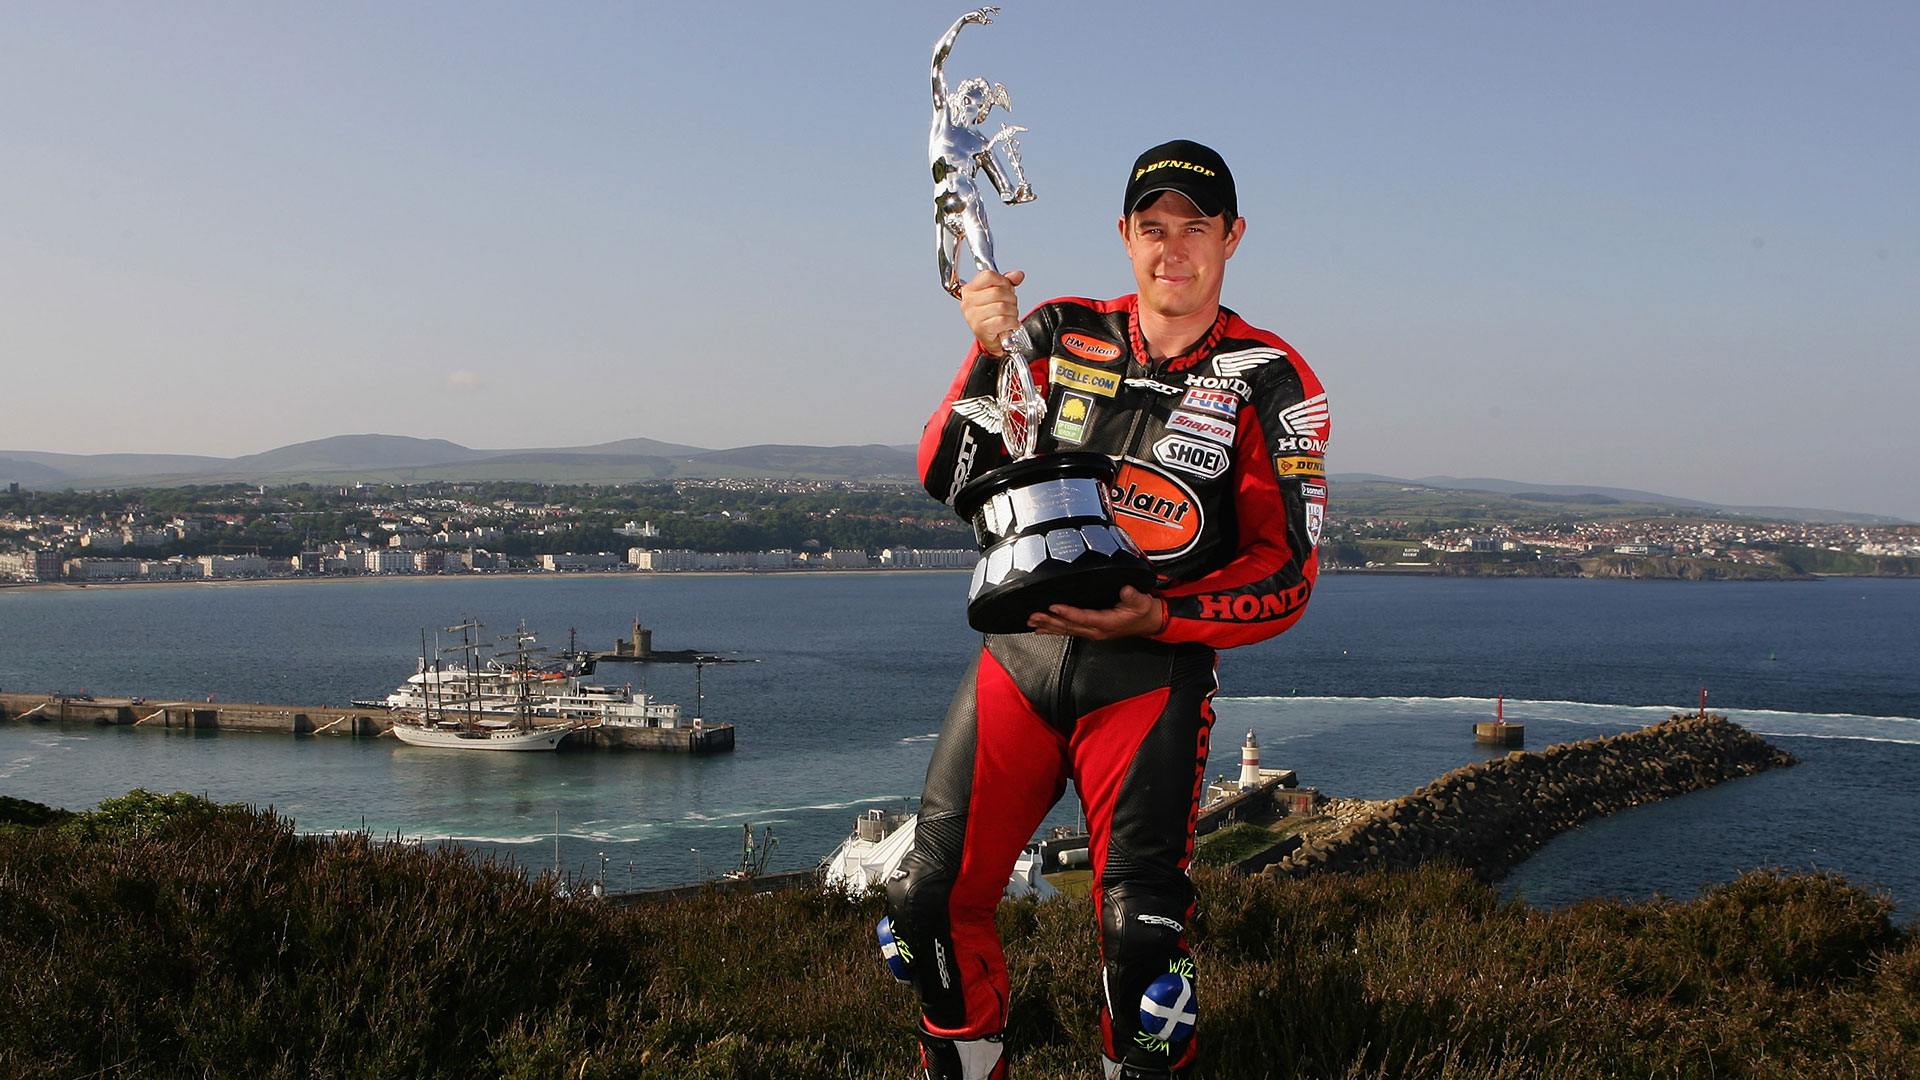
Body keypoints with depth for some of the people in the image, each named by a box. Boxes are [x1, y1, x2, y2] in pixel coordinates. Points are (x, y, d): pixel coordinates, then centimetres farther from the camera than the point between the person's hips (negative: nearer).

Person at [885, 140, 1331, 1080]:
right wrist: (990, 352, -14)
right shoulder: (1061, 334, 7)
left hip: (1152, 672, -3)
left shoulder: (1268, 380, 0)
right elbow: (946, 477, 1)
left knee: (1141, 933, -14)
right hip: (1018, 651, 3)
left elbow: (1286, 576, -3)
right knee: (930, 900, 3)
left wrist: (1156, 618, -18)